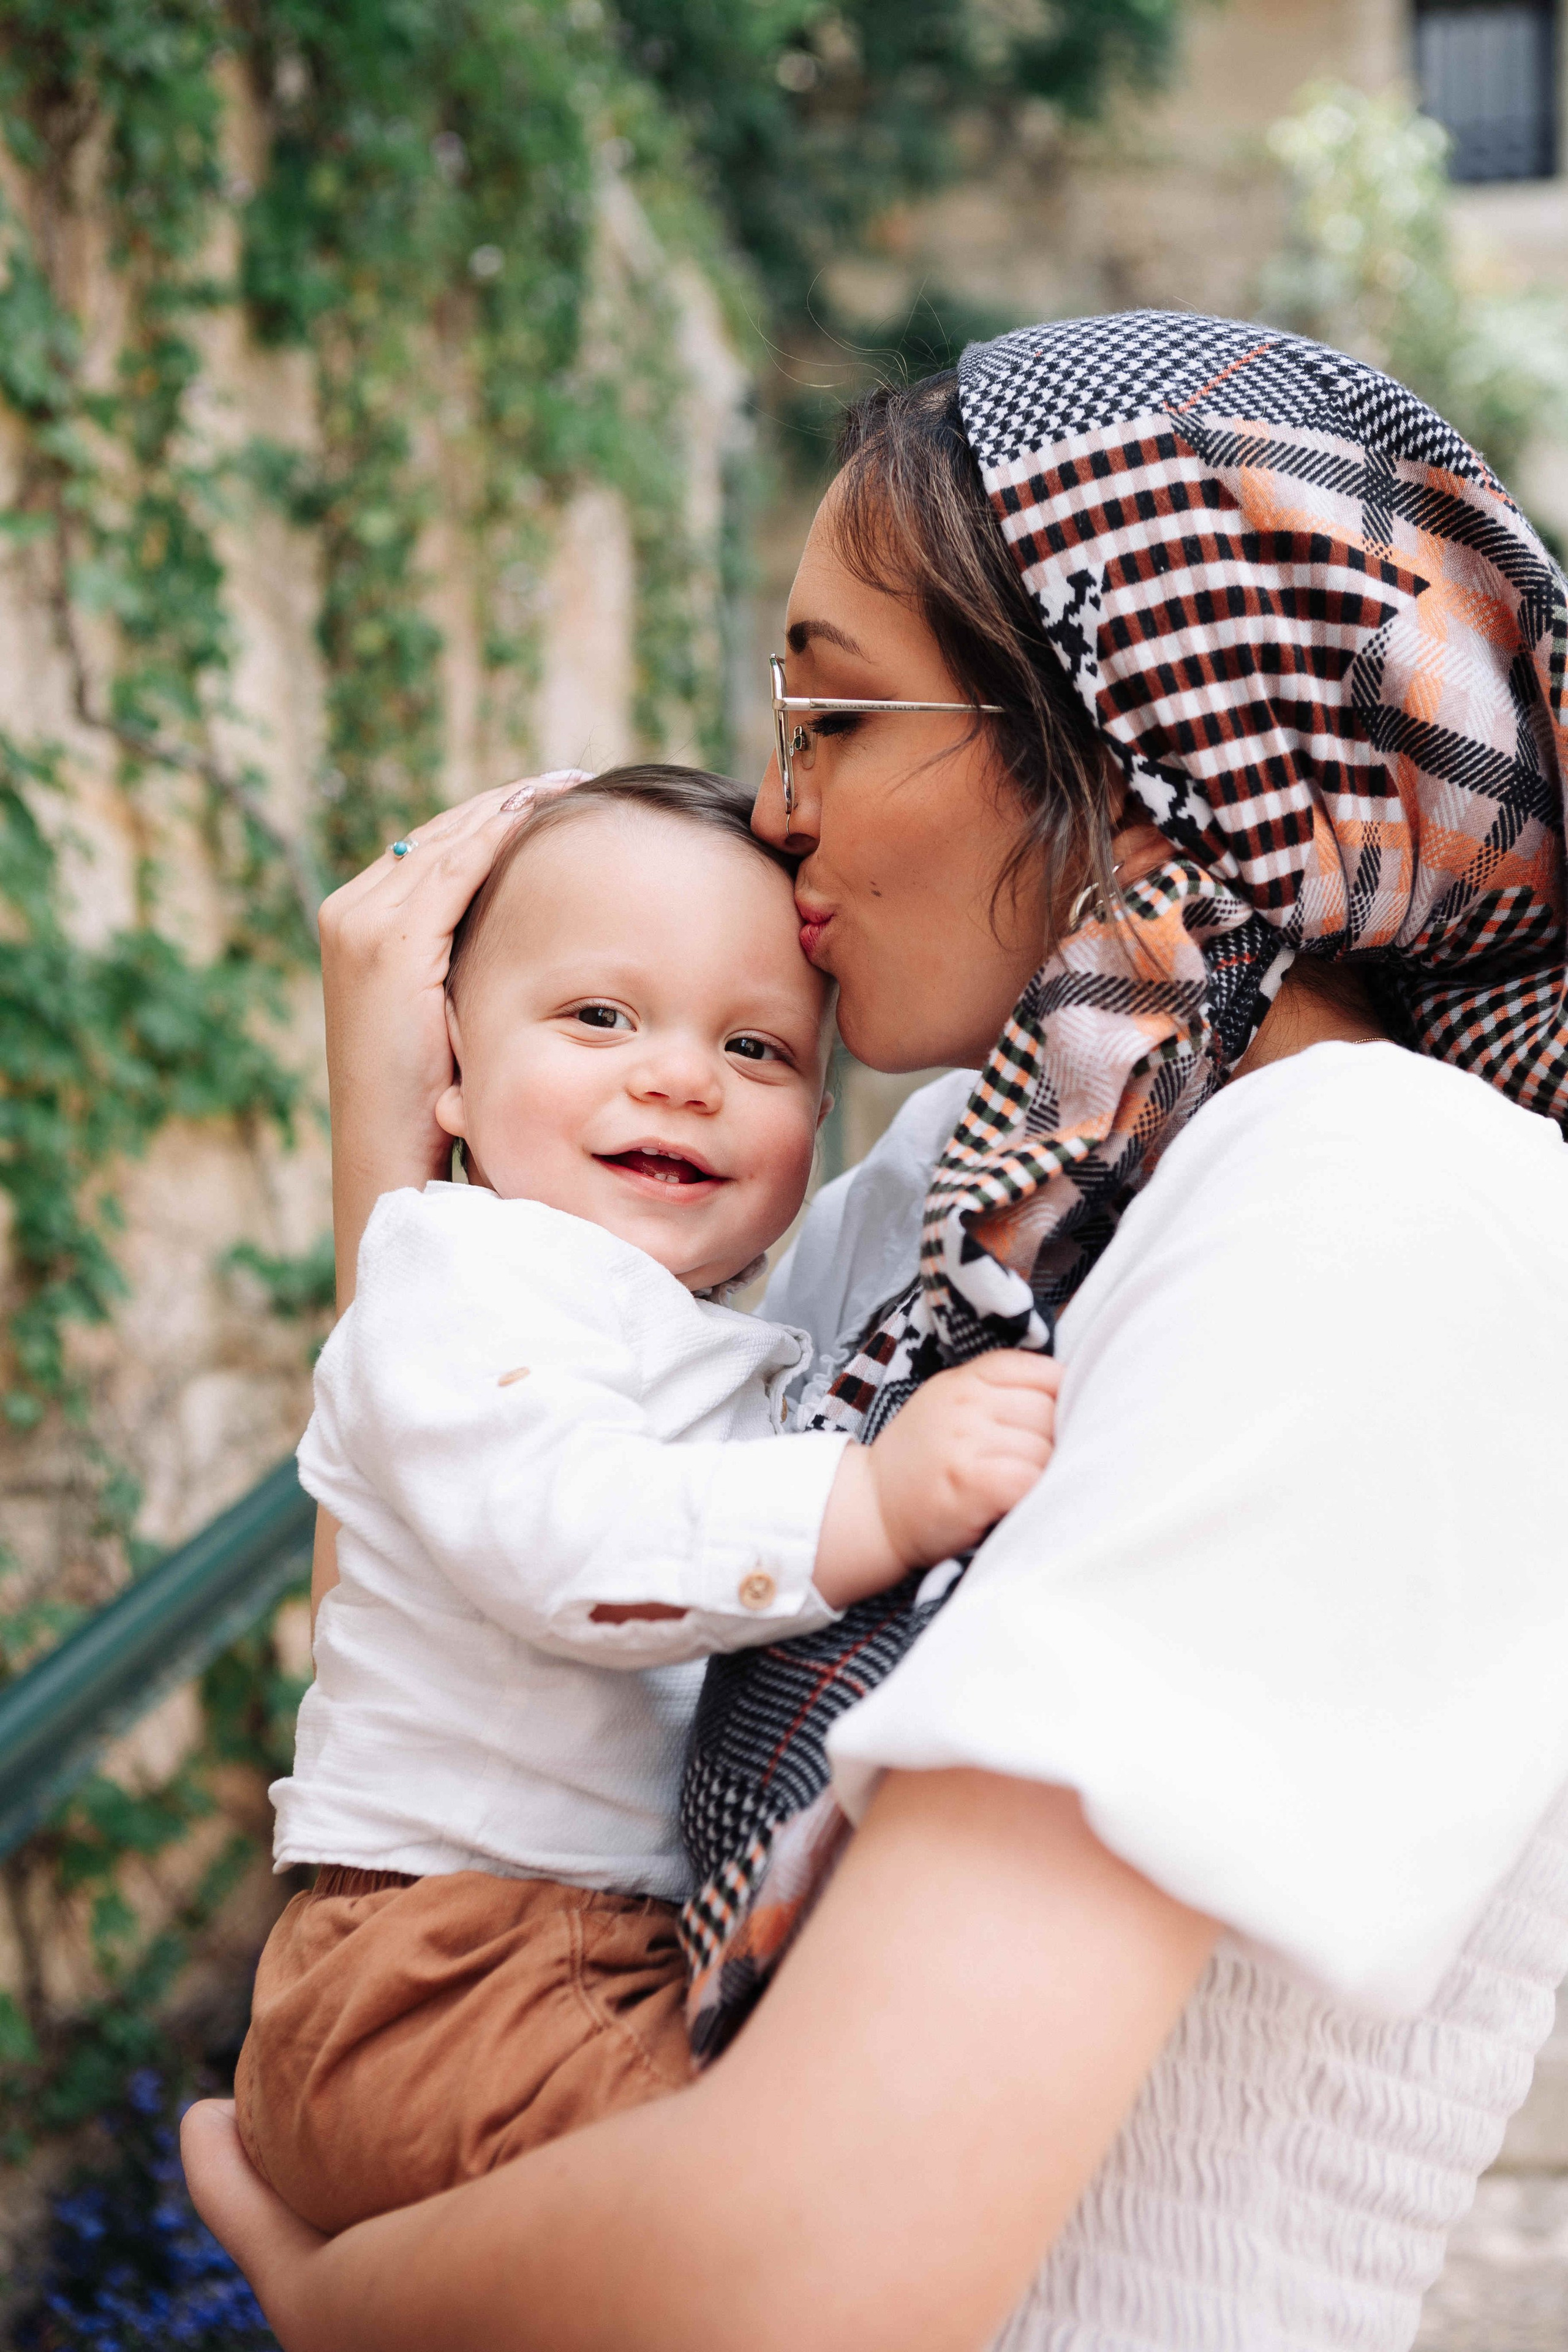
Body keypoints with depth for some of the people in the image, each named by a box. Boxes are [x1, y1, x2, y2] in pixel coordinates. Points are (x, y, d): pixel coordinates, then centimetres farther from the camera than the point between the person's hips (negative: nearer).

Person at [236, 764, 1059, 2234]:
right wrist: (873, 1504, -38)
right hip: (445, 1978, -9)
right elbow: (563, 1535, -29)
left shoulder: (727, 1348, 21)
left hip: (670, 1952, 10)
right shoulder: (466, 1280, -9)